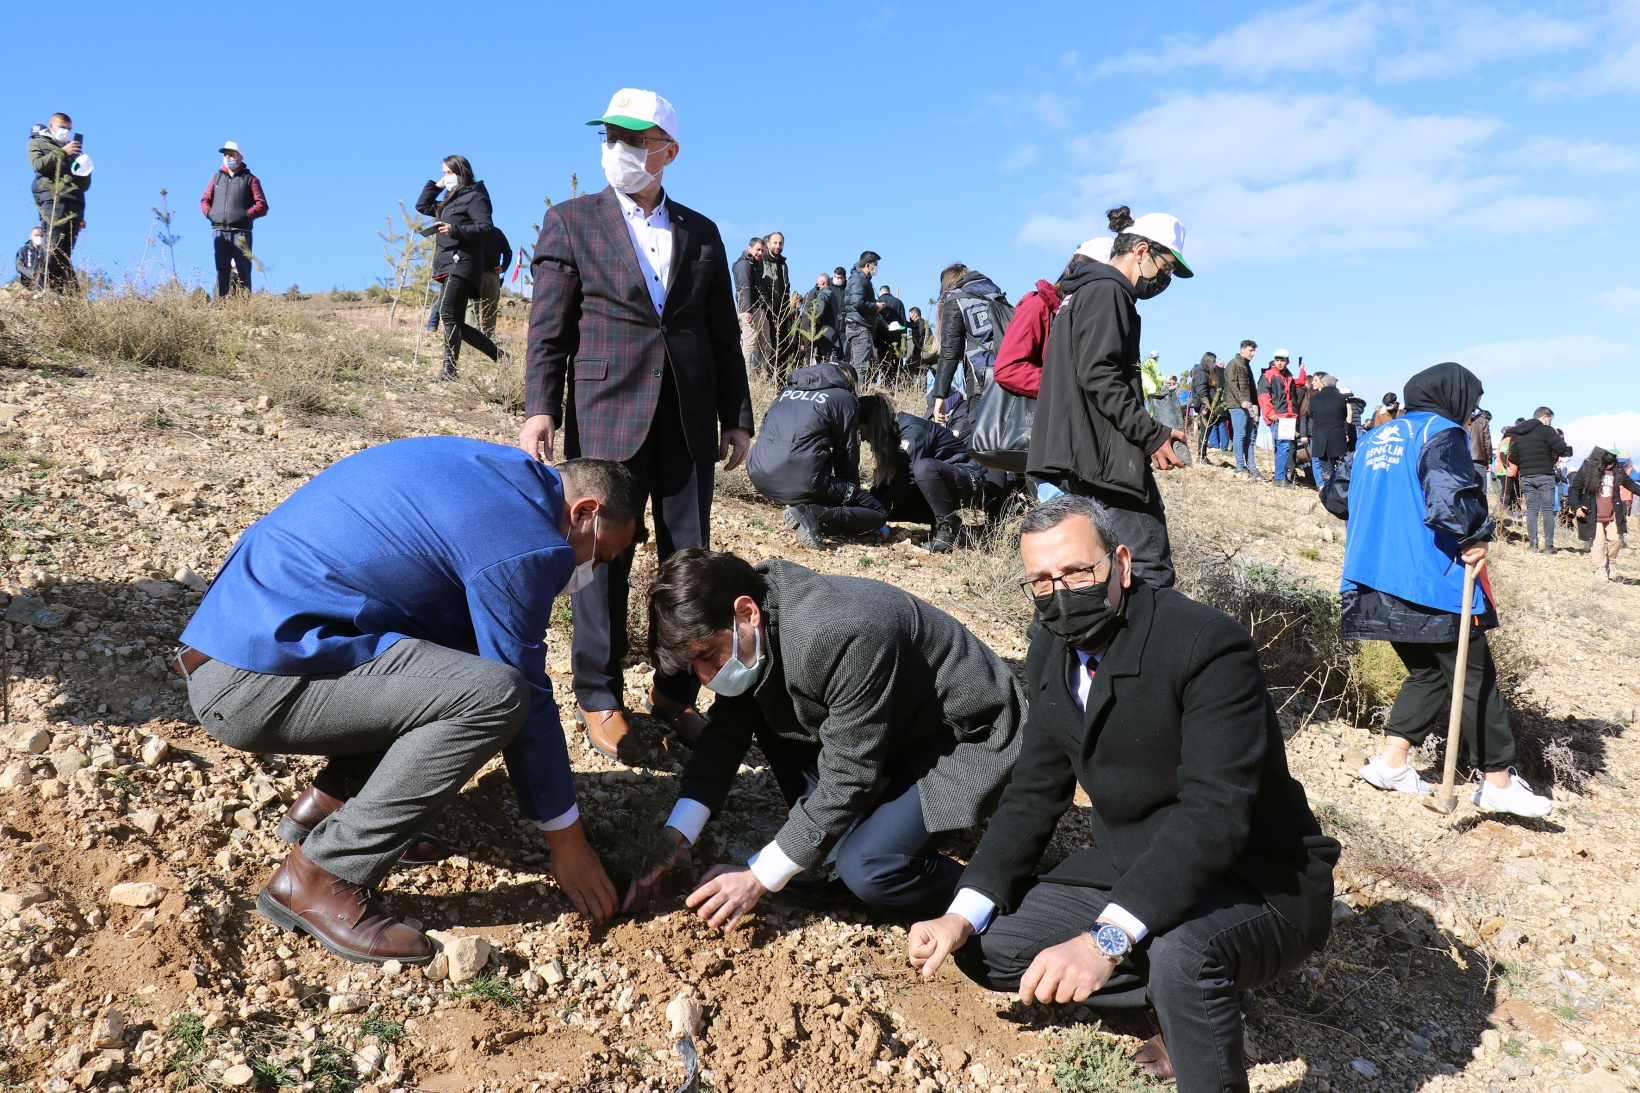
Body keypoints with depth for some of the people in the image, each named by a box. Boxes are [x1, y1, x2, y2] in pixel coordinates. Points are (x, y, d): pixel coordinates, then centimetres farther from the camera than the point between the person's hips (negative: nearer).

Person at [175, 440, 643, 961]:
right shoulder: (524, 543, -15)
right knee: (493, 694, -21)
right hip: (254, 681, -10)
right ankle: (322, 877, -10)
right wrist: (569, 845, 2)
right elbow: (525, 702, -10)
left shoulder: (493, 469, 12)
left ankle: (328, 803, 16)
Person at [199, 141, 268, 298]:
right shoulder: (217, 177, 19)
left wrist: (245, 215, -12)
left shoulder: (249, 179, 9)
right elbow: (204, 200, 20)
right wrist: (210, 213, 0)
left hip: (241, 232, -3)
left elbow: (262, 206, 0)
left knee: (242, 272, -5)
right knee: (222, 271, 0)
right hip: (219, 231, 3)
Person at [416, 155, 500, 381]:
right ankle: (498, 355, 12)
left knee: (447, 314, -19)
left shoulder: (474, 197, -2)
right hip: (448, 265, 10)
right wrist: (436, 185, 23)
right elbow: (422, 206, 33)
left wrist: (455, 230, -26)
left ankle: (448, 371, -21)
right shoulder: (450, 200, 25)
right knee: (456, 323, 6)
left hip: (462, 264, -10)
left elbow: (486, 227, -15)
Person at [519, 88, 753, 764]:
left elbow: (723, 333, 14)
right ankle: (600, 702, 13)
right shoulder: (571, 222, 7)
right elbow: (549, 328, 0)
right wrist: (539, 409, -12)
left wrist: (737, 418, 10)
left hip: (689, 421, 3)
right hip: (606, 417, -3)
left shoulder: (701, 233, 14)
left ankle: (676, 694, 19)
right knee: (604, 560, 1)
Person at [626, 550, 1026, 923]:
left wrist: (759, 877, -26)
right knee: (768, 716, -2)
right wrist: (674, 838, -11)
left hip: (965, 737, -9)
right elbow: (724, 736, -1)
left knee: (867, 871, -26)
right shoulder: (750, 632, -9)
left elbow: (846, 776, -31)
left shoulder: (844, 637, -36)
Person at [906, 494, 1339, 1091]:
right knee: (986, 946, 0)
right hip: (1131, 872, 8)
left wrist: (1107, 938, -43)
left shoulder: (1208, 644, -24)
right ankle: (1188, 1003, 9)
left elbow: (1215, 811, -33)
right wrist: (962, 916, -10)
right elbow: (1035, 793, 3)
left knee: (1179, 953, -38)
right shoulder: (1052, 649, 0)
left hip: (1255, 883, -7)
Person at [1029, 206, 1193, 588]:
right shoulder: (1108, 292, -7)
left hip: (1076, 457, 11)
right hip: (1103, 459, -11)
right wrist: (1152, 434, -17)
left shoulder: (1084, 292, 25)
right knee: (1151, 571, -13)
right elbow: (1099, 375, -19)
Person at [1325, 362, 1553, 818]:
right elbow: (1449, 494, -25)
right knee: (1475, 678, 4)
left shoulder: (1374, 437, 17)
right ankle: (1498, 781, 10)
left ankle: (1391, 762, 10)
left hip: (1374, 582, 8)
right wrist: (1476, 537, -12)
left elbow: (1335, 495, 19)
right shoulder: (1442, 432, -7)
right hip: (1431, 582, -7)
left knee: (1427, 672, 18)